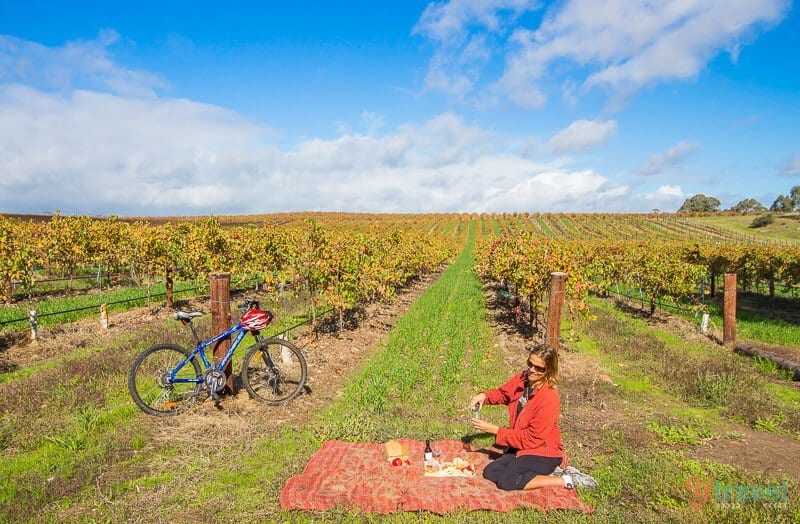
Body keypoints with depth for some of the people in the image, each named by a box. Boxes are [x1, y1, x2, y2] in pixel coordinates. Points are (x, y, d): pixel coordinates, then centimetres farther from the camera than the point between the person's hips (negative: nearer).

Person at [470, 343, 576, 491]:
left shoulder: (549, 399, -26)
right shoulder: (522, 378, -6)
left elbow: (532, 439, -22)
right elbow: (503, 393, 15)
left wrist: (494, 429, -22)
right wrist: (484, 396, -8)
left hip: (543, 452, -8)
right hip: (520, 446, 8)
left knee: (507, 482, -24)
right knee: (490, 472, -6)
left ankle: (562, 481, -7)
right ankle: (540, 474, 7)